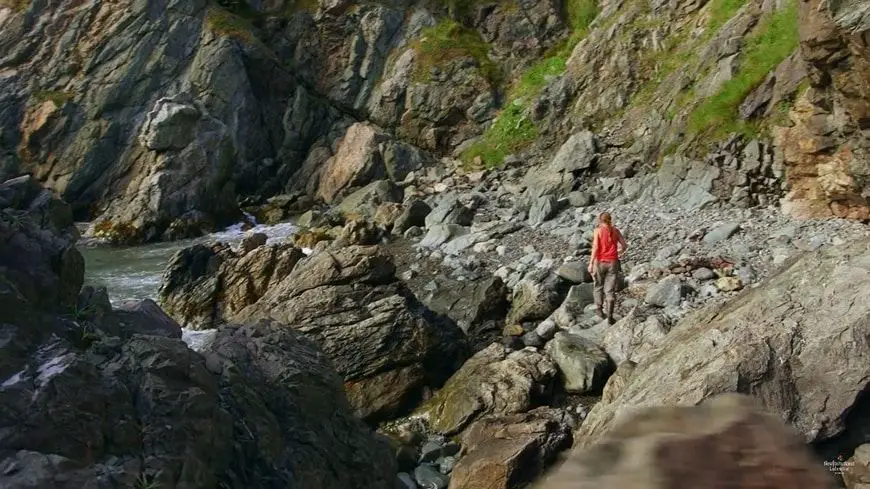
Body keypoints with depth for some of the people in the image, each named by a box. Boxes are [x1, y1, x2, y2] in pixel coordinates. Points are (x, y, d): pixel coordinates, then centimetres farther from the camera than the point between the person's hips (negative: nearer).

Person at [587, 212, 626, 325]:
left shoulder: (598, 231, -4)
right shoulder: (615, 231, 5)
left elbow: (595, 247, -13)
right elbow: (624, 246, 6)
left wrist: (591, 263, -11)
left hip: (600, 262, -2)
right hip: (613, 263, 2)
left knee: (598, 286, 19)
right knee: (610, 290, 2)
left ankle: (599, 309, 18)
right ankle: (609, 316, -3)